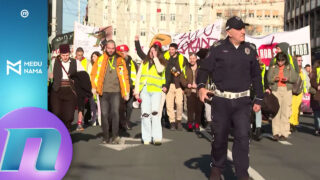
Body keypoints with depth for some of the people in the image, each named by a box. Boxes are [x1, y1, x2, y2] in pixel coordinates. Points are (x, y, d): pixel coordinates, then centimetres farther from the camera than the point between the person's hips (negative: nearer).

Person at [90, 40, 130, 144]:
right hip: (103, 92, 1)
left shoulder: (120, 60, 9)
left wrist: (126, 92, 5)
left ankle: (115, 136, -8)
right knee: (104, 114, 3)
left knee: (115, 113, -12)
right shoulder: (100, 59, 8)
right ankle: (106, 137, 13)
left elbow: (125, 76, 10)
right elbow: (94, 74, 8)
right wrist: (94, 87, -4)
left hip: (116, 92, -1)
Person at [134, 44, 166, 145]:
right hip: (144, 90, 3)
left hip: (156, 91, -3)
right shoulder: (145, 62, 18)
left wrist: (155, 58, -2)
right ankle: (146, 138, 6)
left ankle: (157, 137, -16)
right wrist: (137, 90, 4)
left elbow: (160, 70, -12)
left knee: (155, 112, -16)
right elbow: (138, 76, 14)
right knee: (145, 114, 0)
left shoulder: (161, 62, 11)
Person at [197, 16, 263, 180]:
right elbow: (204, 68, -2)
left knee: (242, 137, -4)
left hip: (243, 100, 2)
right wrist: (201, 86, -21)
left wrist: (258, 99, 13)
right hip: (221, 99, -2)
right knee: (219, 136, 7)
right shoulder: (218, 48, -1)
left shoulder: (249, 50, 8)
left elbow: (256, 76, 15)